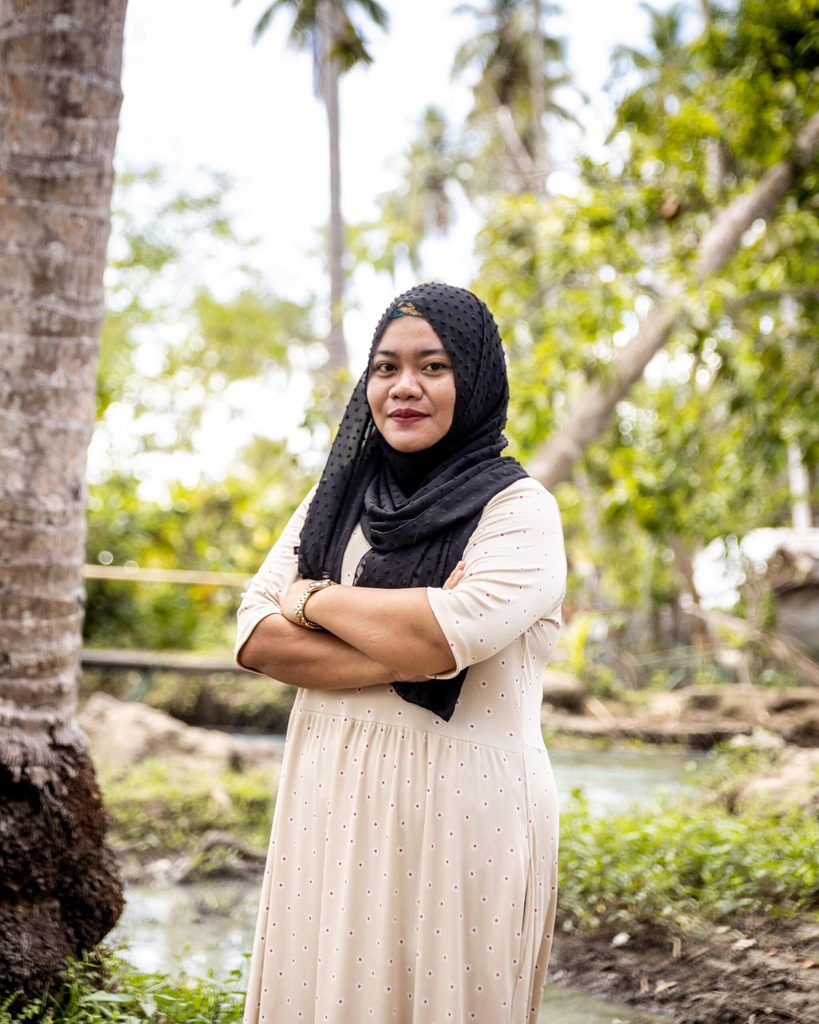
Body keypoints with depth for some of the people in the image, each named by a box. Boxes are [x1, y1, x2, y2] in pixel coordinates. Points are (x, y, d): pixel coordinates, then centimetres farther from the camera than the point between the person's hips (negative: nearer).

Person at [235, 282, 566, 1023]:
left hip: (459, 811, -5)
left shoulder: (519, 510, -5)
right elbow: (256, 636, 0)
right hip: (330, 800, 5)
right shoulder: (338, 498, 11)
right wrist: (401, 654, -13)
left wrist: (318, 600, -5)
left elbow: (445, 633, -21)